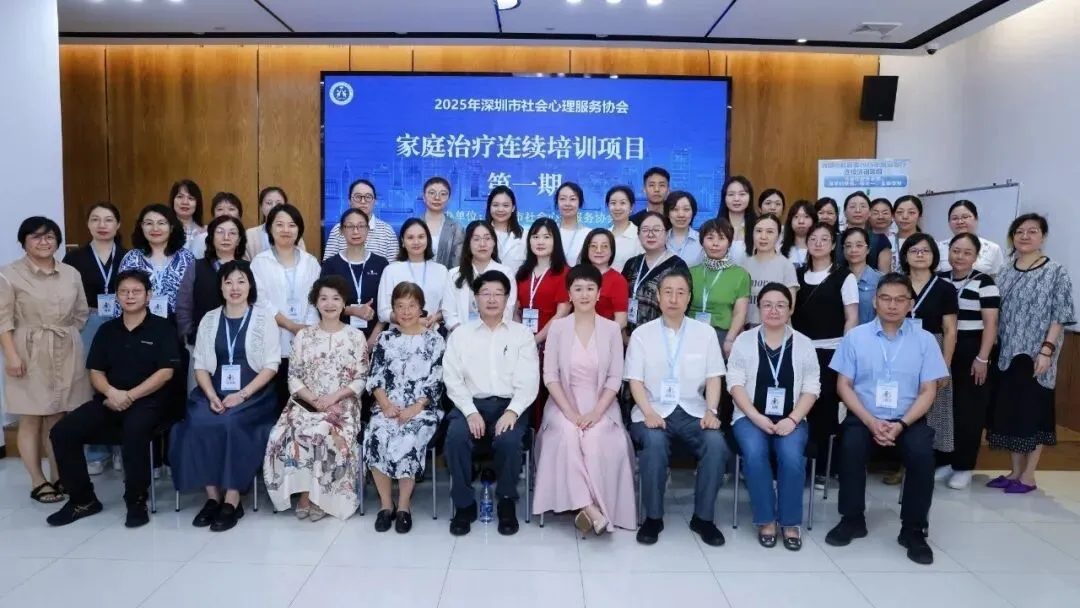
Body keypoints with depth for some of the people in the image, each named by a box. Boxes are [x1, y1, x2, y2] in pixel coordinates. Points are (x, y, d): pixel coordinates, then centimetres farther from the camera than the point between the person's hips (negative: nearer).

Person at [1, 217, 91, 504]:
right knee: (31, 420, 2)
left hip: (66, 355, 3)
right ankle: (38, 482, 11)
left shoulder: (71, 274, 8)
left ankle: (58, 476, 17)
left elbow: (82, 313, 15)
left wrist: (66, 337, 7)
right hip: (29, 355, -3)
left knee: (60, 419, 7)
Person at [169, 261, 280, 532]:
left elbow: (271, 364, -4)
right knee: (198, 424, -26)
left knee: (231, 423, -31)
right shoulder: (209, 319, 13)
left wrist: (242, 394, -16)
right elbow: (200, 365, 7)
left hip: (253, 394, -3)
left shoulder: (264, 317, 2)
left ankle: (232, 500, -21)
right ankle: (212, 496, -15)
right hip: (214, 392, 3)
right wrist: (211, 396, -11)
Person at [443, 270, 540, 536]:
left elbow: (529, 381, 1)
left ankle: (506, 503, -6)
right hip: (471, 404, 1)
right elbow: (453, 379, 2)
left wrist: (512, 412, -16)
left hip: (509, 405, -1)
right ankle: (464, 504, -9)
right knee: (456, 437, -29)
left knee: (508, 440, -31)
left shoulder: (522, 333, 9)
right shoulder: (460, 334, 11)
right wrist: (471, 412, -13)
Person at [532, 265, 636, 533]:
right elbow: (550, 376, -2)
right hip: (563, 404, 0)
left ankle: (586, 508, -22)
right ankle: (591, 508, -30)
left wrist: (596, 412, -14)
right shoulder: (558, 327, 2)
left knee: (595, 438, -30)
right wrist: (570, 412, -14)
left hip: (601, 405, 0)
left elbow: (615, 378, 0)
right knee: (568, 435, -31)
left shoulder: (612, 329, 3)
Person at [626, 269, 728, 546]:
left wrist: (711, 411, -10)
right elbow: (635, 381, 0)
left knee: (716, 444, -27)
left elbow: (713, 378, 6)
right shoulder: (641, 334, 5)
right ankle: (653, 517, -12)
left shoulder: (705, 332, 9)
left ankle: (703, 517, -6)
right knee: (654, 443, -33)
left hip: (693, 411, 2)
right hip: (654, 411, -1)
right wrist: (648, 413, -16)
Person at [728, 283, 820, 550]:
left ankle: (790, 522, -11)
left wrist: (792, 419, -13)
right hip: (750, 417, 0)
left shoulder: (804, 344, 8)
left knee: (791, 455, -29)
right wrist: (756, 417, -14)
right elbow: (735, 382, -2)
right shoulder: (744, 340, 5)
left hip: (791, 420, 1)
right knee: (755, 453, -30)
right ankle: (766, 520, -14)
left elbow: (811, 388, 3)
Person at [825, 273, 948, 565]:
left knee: (922, 453, -28)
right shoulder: (855, 337, 2)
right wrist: (871, 422, -13)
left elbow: (928, 391, 1)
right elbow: (844, 385, 0)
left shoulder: (925, 340, 3)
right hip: (864, 417, 0)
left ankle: (913, 529, -8)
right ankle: (853, 520, -7)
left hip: (908, 419, 1)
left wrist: (901, 425, -14)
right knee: (851, 447, -29)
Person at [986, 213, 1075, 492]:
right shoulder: (1005, 273, 9)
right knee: (1009, 411, 9)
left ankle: (1028, 476, 12)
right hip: (1007, 355, 5)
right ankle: (1014, 472, 21)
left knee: (1034, 412, 2)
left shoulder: (1056, 272, -4)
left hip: (1035, 356, -5)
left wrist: (1047, 350, -16)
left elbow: (1061, 316, -8)